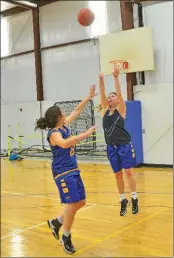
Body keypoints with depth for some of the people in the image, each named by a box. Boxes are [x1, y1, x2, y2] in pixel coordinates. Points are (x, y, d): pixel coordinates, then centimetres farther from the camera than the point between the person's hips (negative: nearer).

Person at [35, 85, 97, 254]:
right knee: (72, 204, -9)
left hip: (73, 170, 9)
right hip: (63, 172, -9)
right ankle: (66, 238, 11)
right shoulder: (54, 133, -18)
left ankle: (56, 222, 30)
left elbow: (77, 111, 18)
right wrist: (85, 134, -41)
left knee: (80, 202, 12)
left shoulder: (64, 126, 7)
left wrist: (89, 97, 18)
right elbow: (64, 144, -41)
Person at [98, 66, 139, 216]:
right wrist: (101, 80, -13)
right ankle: (123, 201, 18)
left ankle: (134, 199, 7)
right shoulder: (105, 110, 9)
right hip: (111, 147, 4)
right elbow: (102, 94, 0)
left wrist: (116, 78, -21)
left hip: (124, 146, -4)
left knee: (128, 172, -4)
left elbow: (119, 93, -13)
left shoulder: (121, 110, -1)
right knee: (118, 174, 8)